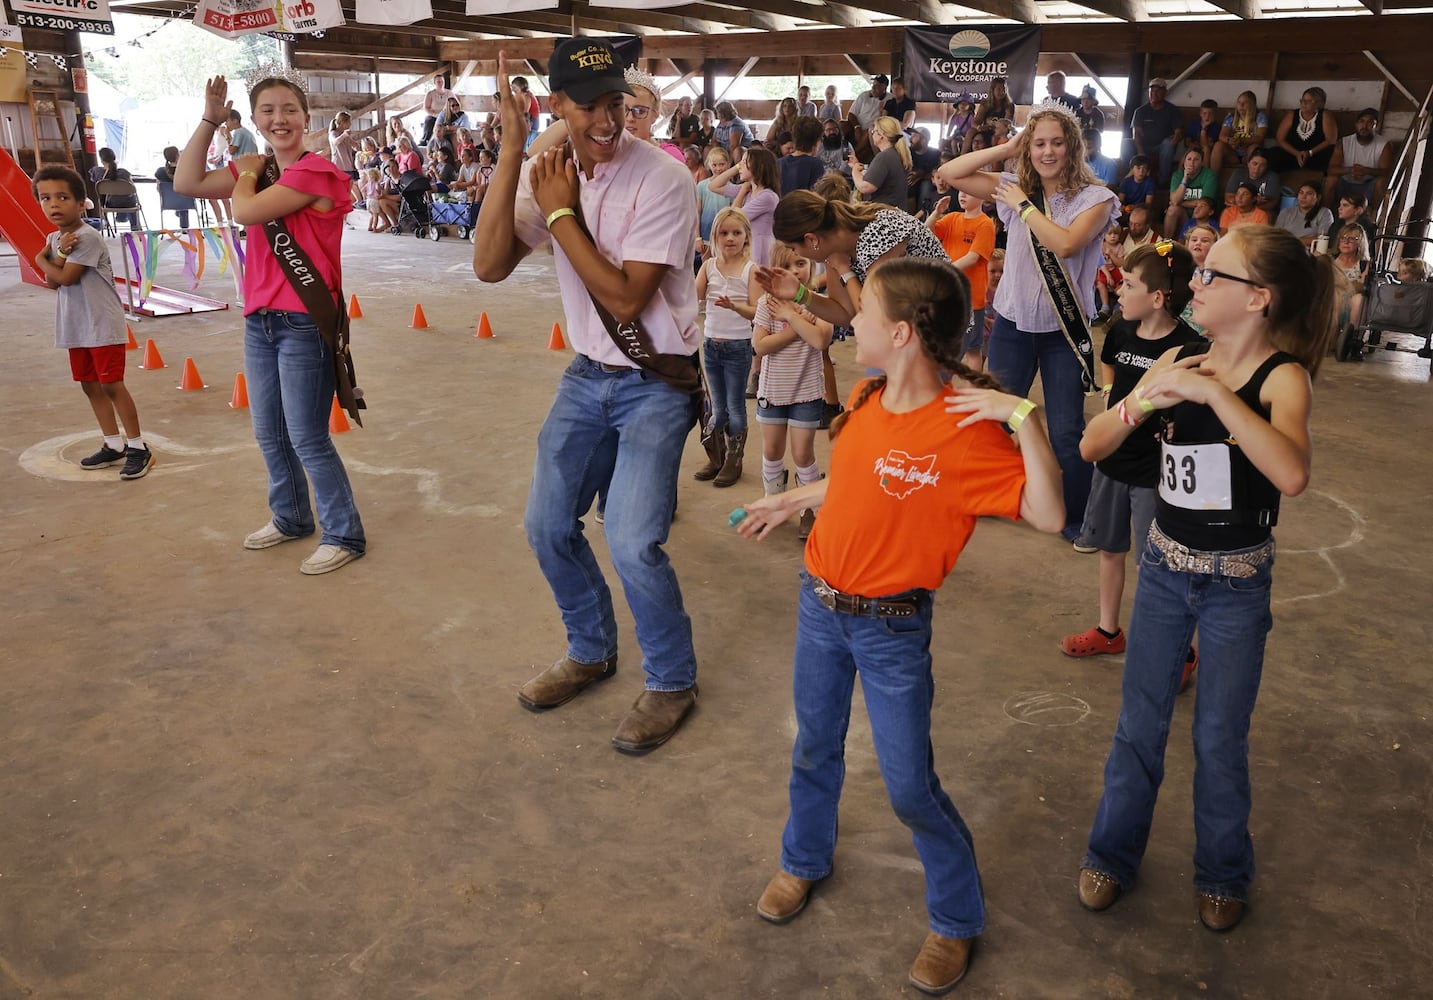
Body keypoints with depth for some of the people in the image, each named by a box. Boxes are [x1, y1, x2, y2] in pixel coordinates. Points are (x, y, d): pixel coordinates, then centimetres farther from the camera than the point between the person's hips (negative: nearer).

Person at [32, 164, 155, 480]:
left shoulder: (88, 238, -16)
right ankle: (113, 445, 21)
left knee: (112, 384, -7)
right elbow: (51, 282, 1)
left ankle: (138, 447, 2)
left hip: (103, 325, -8)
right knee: (90, 385, 12)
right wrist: (59, 252, -14)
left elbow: (66, 278, -17)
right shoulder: (54, 239, 9)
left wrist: (41, 259, 1)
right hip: (76, 327, 9)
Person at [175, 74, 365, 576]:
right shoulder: (260, 170, 12)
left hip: (305, 323, -8)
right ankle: (290, 517, 33)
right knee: (269, 434, 16)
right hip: (260, 321, 8)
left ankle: (344, 535, 8)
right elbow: (187, 183, 7)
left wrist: (246, 173, 2)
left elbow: (245, 212, -19)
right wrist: (209, 119, 3)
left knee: (307, 439, -4)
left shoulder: (315, 172, -14)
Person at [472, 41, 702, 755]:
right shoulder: (546, 171, -3)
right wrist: (512, 149, -21)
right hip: (588, 374, 6)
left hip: (657, 381, -6)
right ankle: (591, 651, 36)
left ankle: (672, 681, 11)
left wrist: (561, 214, -20)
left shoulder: (663, 179, -19)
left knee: (632, 543, -14)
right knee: (547, 526, 11)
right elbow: (489, 268, -17)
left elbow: (625, 300, -23)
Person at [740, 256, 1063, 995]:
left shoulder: (968, 429, -24)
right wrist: (790, 500, 25)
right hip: (819, 603, 6)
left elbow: (1048, 516, -30)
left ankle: (956, 922, 29)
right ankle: (804, 861, 49)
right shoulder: (866, 399, -3)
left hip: (891, 629, -6)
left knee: (910, 787, 5)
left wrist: (1024, 417, -35)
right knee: (814, 749, 23)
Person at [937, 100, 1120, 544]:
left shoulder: (1094, 198, -8)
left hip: (1065, 329, -3)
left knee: (1066, 432, 2)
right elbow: (949, 173, -4)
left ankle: (1076, 517, 20)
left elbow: (1066, 244, -27)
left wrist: (1023, 206, -17)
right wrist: (1008, 149, -8)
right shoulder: (1015, 186, 1)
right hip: (1013, 322, 3)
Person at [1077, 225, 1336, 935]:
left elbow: (1291, 475, -36)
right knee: (1139, 723, 13)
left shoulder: (1283, 375, -16)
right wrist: (1143, 402, -23)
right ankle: (1113, 855, 33)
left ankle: (1222, 874, 34)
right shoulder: (1179, 361, -4)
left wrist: (1212, 391, -36)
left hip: (1236, 585, -3)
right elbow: (1093, 446, -5)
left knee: (1219, 739, 10)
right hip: (1164, 568, 4)